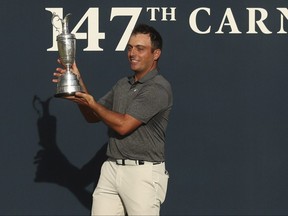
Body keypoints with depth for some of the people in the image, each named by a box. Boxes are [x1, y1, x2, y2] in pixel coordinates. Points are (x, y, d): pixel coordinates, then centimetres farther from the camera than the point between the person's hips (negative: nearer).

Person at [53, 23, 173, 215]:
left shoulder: (159, 88, -12)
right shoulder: (123, 85, 16)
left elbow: (123, 125, -16)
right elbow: (93, 116, 19)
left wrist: (91, 103, -10)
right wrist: (79, 82, 5)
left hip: (143, 172, -8)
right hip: (111, 169, 8)